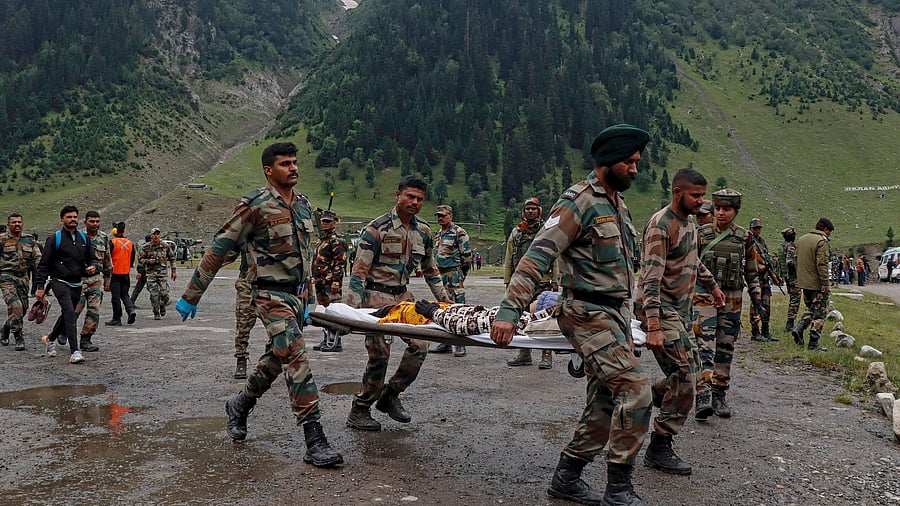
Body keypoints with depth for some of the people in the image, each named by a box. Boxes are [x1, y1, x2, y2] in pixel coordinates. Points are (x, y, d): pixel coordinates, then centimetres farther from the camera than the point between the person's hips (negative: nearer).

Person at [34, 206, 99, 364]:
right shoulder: (55, 239, -4)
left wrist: (93, 266, -9)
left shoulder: (84, 238, 10)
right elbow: (44, 264, -3)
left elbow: (91, 258, 16)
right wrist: (40, 287, -8)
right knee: (70, 313, -21)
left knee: (67, 315, 18)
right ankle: (75, 352, -25)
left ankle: (50, 338, 45)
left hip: (77, 284, 6)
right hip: (60, 282, -6)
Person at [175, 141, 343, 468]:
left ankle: (240, 405, 43)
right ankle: (315, 442, -14)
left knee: (276, 359, 18)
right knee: (298, 361, -16)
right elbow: (219, 249, -10)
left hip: (297, 294, 8)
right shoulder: (256, 205, -13)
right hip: (272, 296, -8)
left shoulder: (303, 204, 11)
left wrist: (309, 297, 22)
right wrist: (191, 296, -8)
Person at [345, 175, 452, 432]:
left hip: (402, 295, 7)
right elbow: (359, 269, -13)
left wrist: (444, 299, 14)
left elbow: (430, 269, 19)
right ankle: (359, 411, 9)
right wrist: (353, 307, -18)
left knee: (420, 345, -3)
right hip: (376, 295, -6)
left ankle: (390, 395, 16)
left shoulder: (423, 231, 8)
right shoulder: (377, 228, -12)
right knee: (379, 354, -8)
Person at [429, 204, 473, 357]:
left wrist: (463, 272, -6)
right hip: (441, 274, 9)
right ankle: (446, 342, 18)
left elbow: (466, 254, -7)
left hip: (455, 273, -8)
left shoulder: (459, 232, -6)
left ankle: (460, 344, -6)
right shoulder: (438, 234, 19)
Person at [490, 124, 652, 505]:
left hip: (617, 315, 9)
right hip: (589, 316, -9)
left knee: (606, 403, 9)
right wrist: (509, 310, -29)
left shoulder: (618, 204, 16)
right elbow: (538, 256, -21)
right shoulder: (578, 202, -13)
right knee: (635, 390, -16)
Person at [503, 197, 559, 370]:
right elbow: (508, 260, 15)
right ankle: (524, 354, 15)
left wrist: (555, 280, -4)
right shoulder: (516, 232, 15)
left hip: (542, 281, -3)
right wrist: (508, 281, 10)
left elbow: (555, 258, 3)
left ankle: (546, 355, 1)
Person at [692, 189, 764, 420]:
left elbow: (751, 270, 13)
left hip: (732, 298, 2)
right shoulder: (701, 234, 0)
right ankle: (702, 397, -17)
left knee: (726, 348, 8)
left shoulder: (744, 237, 5)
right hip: (704, 295, -2)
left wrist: (756, 297, 9)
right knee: (705, 346, -11)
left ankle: (719, 396, 18)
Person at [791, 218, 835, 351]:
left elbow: (797, 260, 18)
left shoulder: (802, 239, 13)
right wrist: (826, 283, -17)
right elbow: (822, 264, -20)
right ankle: (814, 343, 2)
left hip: (803, 282, 8)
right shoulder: (822, 241, -13)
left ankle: (799, 328, 3)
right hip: (817, 283, -8)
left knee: (810, 308, 22)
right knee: (819, 312, 0)